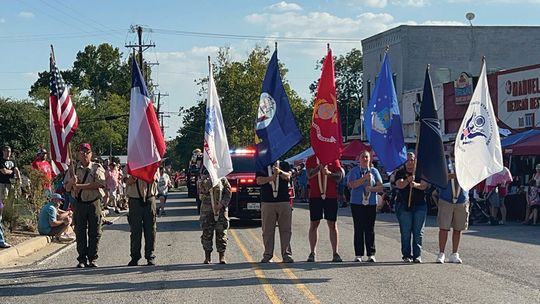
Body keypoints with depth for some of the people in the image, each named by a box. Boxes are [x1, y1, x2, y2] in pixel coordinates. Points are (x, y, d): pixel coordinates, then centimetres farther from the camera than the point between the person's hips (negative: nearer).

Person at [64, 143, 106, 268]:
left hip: (94, 203, -2)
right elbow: (67, 188, 8)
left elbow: (100, 184, -14)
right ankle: (82, 259, 7)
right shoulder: (73, 169, 9)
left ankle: (92, 259, 8)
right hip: (79, 203, 2)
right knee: (80, 232, 2)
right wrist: (72, 182, -15)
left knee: (94, 232, 0)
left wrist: (80, 186, -16)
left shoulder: (97, 168, 2)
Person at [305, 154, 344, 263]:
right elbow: (309, 175, -9)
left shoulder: (333, 159, 6)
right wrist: (320, 166, -25)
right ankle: (312, 253, 8)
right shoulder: (311, 159, 5)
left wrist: (329, 173, -16)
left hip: (331, 196, 0)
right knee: (314, 224, 3)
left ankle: (335, 253, 5)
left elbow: (339, 176, 2)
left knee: (332, 224, 2)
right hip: (315, 196, 0)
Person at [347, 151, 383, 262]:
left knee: (370, 229, 1)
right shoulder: (354, 171, 5)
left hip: (371, 203, 2)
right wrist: (365, 178, -15)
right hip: (357, 203, -1)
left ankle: (371, 254, 4)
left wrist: (371, 188, -13)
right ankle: (358, 255, 3)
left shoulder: (374, 171, 11)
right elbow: (352, 184, -11)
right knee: (358, 229, -1)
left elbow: (380, 187, 5)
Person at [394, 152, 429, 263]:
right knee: (405, 232, -2)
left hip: (420, 205, 1)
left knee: (418, 232, 1)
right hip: (404, 205, -1)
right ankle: (406, 255, 3)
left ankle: (417, 255, 5)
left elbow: (424, 185, -5)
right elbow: (399, 185, -13)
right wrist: (408, 180, -32)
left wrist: (416, 185, -26)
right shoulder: (400, 172, 5)